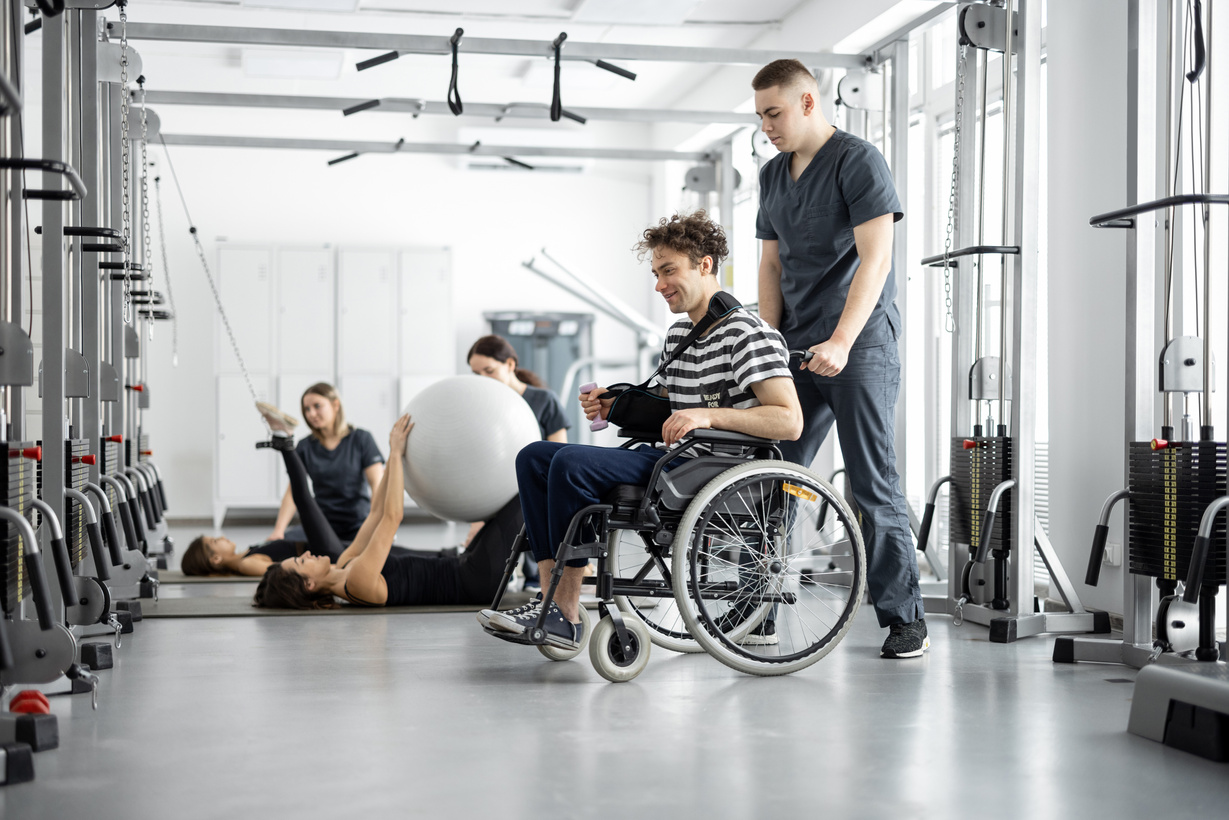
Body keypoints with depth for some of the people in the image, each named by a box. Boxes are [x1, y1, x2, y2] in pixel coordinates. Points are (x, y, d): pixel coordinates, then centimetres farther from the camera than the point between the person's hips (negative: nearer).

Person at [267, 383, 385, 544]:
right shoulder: (305, 447, 8)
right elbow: (292, 493, 2)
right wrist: (278, 531, -13)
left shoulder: (361, 439, 2)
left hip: (358, 526, -2)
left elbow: (377, 484, -6)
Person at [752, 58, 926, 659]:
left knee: (872, 484, -7)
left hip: (860, 346, -7)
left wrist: (841, 342, -24)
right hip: (798, 350, 7)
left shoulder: (858, 161, -7)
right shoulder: (773, 175, 16)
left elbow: (875, 259, -15)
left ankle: (904, 618, 0)